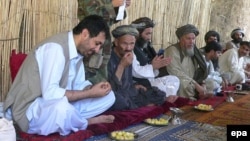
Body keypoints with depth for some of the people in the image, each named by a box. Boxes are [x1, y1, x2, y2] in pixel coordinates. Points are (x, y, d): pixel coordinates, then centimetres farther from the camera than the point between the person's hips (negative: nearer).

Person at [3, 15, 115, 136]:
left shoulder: (78, 50, 4)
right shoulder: (56, 47, -23)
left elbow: (79, 85, 11)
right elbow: (50, 93, -30)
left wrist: (94, 88, -11)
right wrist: (90, 93, -24)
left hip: (59, 104, 8)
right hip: (29, 110, -8)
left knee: (108, 96, 3)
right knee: (61, 107, -41)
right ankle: (86, 122, -10)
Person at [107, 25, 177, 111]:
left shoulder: (128, 56, 7)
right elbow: (110, 89, -27)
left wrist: (135, 86, 1)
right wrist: (121, 66, -28)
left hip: (128, 94, 7)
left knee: (160, 95, 3)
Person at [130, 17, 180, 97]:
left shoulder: (145, 46, 13)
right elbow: (135, 72, -26)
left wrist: (158, 64, -6)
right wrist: (153, 66, -20)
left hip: (149, 79, 10)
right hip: (137, 82, -10)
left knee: (174, 79, 4)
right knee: (161, 87, -27)